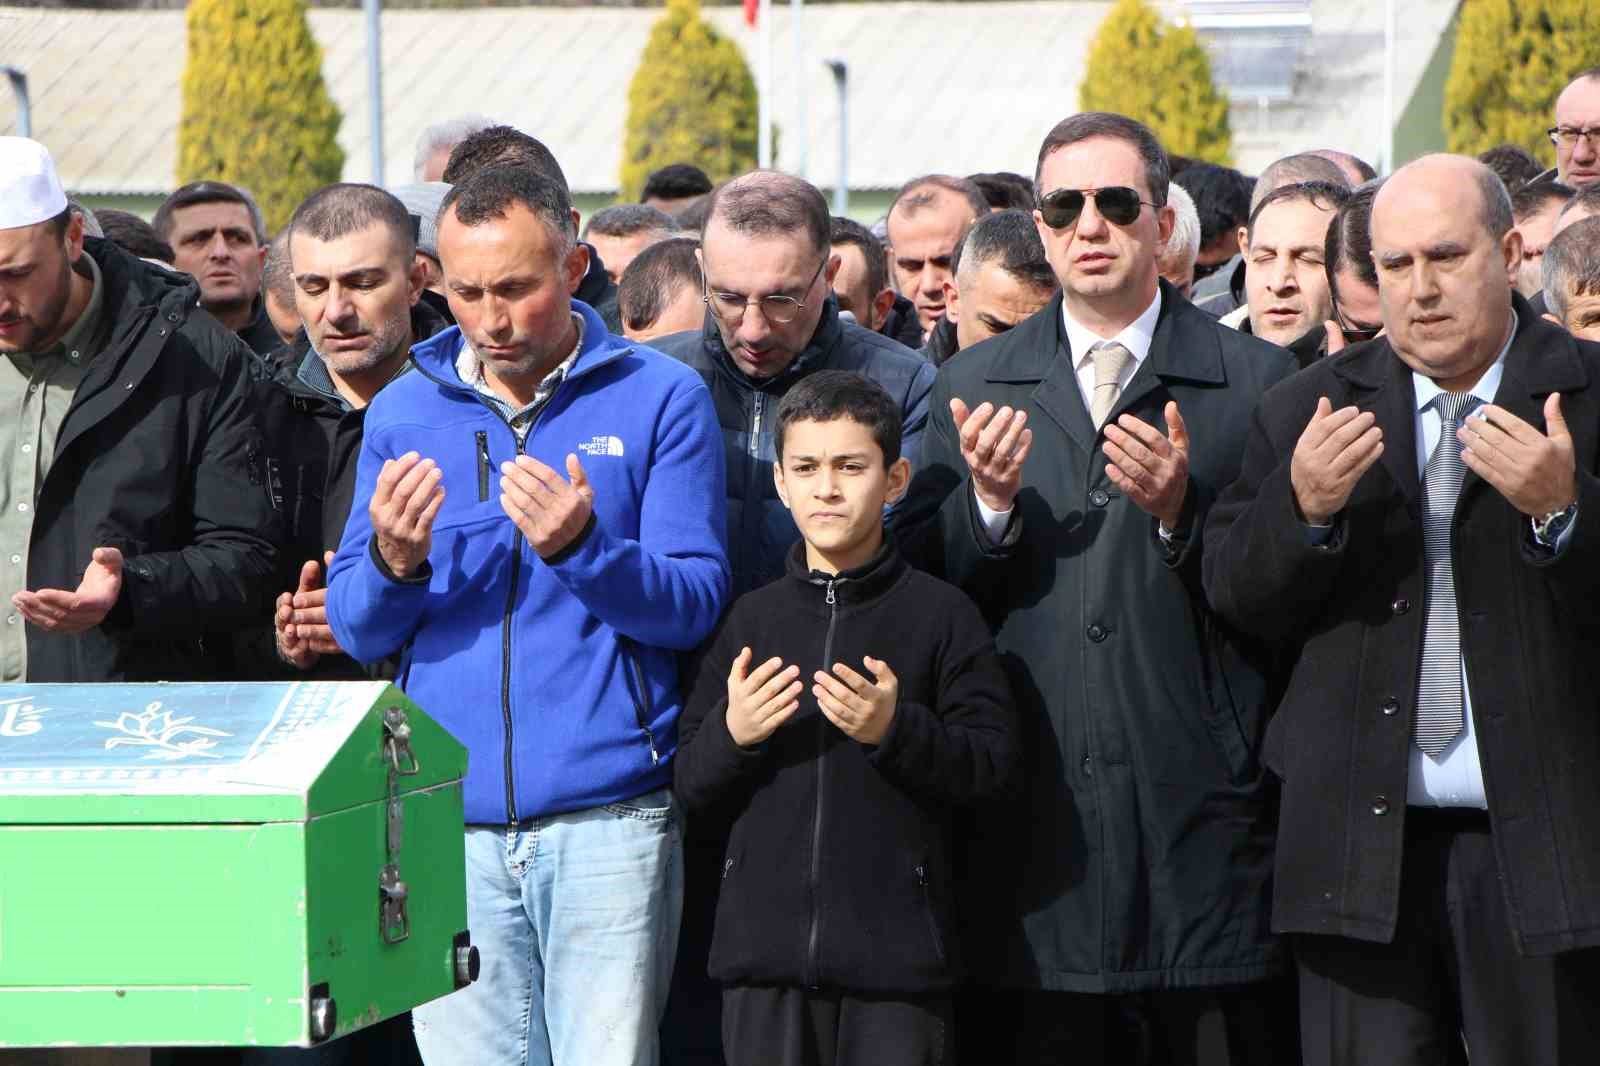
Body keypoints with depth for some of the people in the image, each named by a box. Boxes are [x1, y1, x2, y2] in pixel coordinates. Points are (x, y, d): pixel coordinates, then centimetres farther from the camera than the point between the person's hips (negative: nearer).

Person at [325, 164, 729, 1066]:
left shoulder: (659, 399, 3)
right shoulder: (405, 410, 12)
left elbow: (695, 604, -3)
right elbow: (358, 633, 10)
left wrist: (583, 548, -20)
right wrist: (394, 561, -12)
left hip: (607, 818, -3)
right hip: (449, 820, 3)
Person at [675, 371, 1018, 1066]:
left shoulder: (941, 616, 1)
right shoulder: (751, 621, 11)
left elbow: (993, 766, -4)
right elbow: (689, 785, 12)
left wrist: (895, 729, -18)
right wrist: (732, 734, -9)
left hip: (896, 952, -3)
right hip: (766, 946, 3)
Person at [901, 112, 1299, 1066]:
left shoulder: (1255, 380, 5)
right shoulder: (975, 386, 13)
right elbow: (922, 586, 8)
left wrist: (1183, 513, -15)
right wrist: (989, 504, -9)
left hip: (1203, 806, -2)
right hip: (1034, 813, 2)